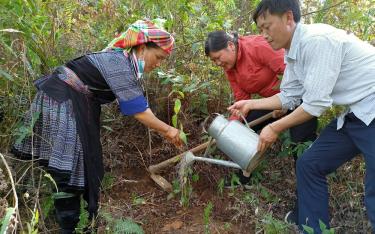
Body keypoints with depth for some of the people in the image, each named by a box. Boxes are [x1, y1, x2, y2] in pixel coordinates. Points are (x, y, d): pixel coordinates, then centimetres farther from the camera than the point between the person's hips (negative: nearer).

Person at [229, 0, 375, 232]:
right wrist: (250, 104, 15)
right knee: (309, 164, 10)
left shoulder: (317, 40, -23)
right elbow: (289, 97, 15)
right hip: (354, 115, 9)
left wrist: (275, 129, -11)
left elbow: (315, 103, -22)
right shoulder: (294, 53, 6)